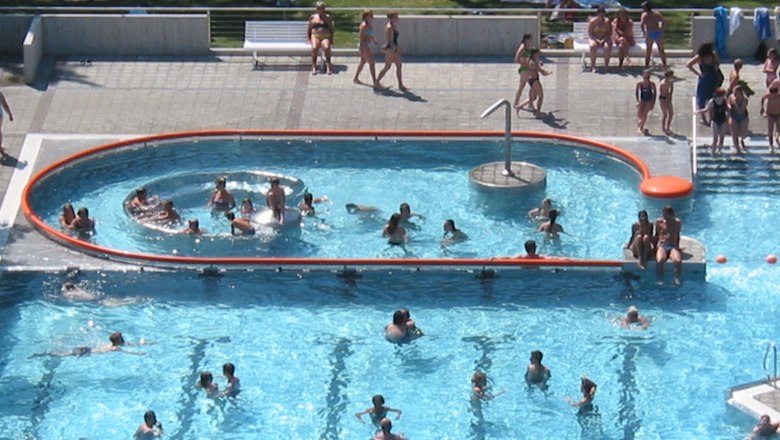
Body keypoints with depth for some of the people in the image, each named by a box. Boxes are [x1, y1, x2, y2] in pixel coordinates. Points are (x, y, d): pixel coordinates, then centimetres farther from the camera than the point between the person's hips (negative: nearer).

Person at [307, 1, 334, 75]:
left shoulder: (327, 17, 14)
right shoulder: (313, 17, 13)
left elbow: (332, 29, 13)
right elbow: (309, 29, 14)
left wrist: (331, 39, 1)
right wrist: (309, 39, 1)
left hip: (325, 37, 0)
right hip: (315, 36, 0)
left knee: (326, 47, -35)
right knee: (314, 48, -35)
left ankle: (328, 66, -30)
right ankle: (314, 67, -34)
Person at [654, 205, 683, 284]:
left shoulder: (677, 223, 9)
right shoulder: (659, 222, 8)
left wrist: (677, 246, 5)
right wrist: (655, 246, 4)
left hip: (673, 246, 1)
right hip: (662, 245, 0)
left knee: (678, 261, -34)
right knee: (660, 260, -36)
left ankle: (677, 280, -23)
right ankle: (659, 281, -29)